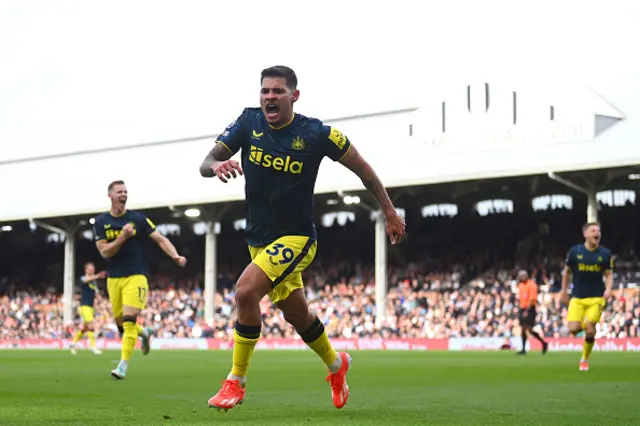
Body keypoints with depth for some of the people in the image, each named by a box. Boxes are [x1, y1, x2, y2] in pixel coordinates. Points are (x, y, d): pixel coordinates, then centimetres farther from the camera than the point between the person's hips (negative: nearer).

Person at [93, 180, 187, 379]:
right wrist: (123, 237, -21)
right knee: (121, 324, 9)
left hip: (135, 275, -3)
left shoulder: (138, 219, -1)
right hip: (114, 278, 3)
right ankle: (144, 333, 42)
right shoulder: (101, 222, 2)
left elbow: (160, 239, -2)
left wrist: (175, 256, -18)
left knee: (129, 320, -16)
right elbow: (105, 251, -6)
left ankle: (123, 366, -13)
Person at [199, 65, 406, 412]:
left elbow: (362, 168, -2)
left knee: (246, 291, -26)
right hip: (259, 239, 5)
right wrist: (216, 165, -31)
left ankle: (236, 381, -12)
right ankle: (336, 365, 47)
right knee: (297, 315, 19)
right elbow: (206, 163, -7)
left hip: (296, 238, -5)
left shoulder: (317, 134, -14)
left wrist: (390, 212, 0)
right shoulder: (248, 123, -5)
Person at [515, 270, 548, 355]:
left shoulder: (531, 285, -10)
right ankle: (523, 349, 6)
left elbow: (532, 299, -15)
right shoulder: (520, 285, 14)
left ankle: (544, 343, 5)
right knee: (523, 329, 3)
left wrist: (527, 311, -19)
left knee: (529, 329, -11)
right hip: (523, 309, 7)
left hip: (530, 309, -7)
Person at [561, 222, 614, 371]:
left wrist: (608, 289, -12)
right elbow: (567, 271, 10)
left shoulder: (605, 254, -1)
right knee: (573, 329, -13)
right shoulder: (575, 251, -3)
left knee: (590, 328, -10)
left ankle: (584, 360, 12)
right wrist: (564, 290, 12)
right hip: (577, 298, 0)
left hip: (596, 298, 0)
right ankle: (582, 325, 28)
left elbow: (609, 274, 6)